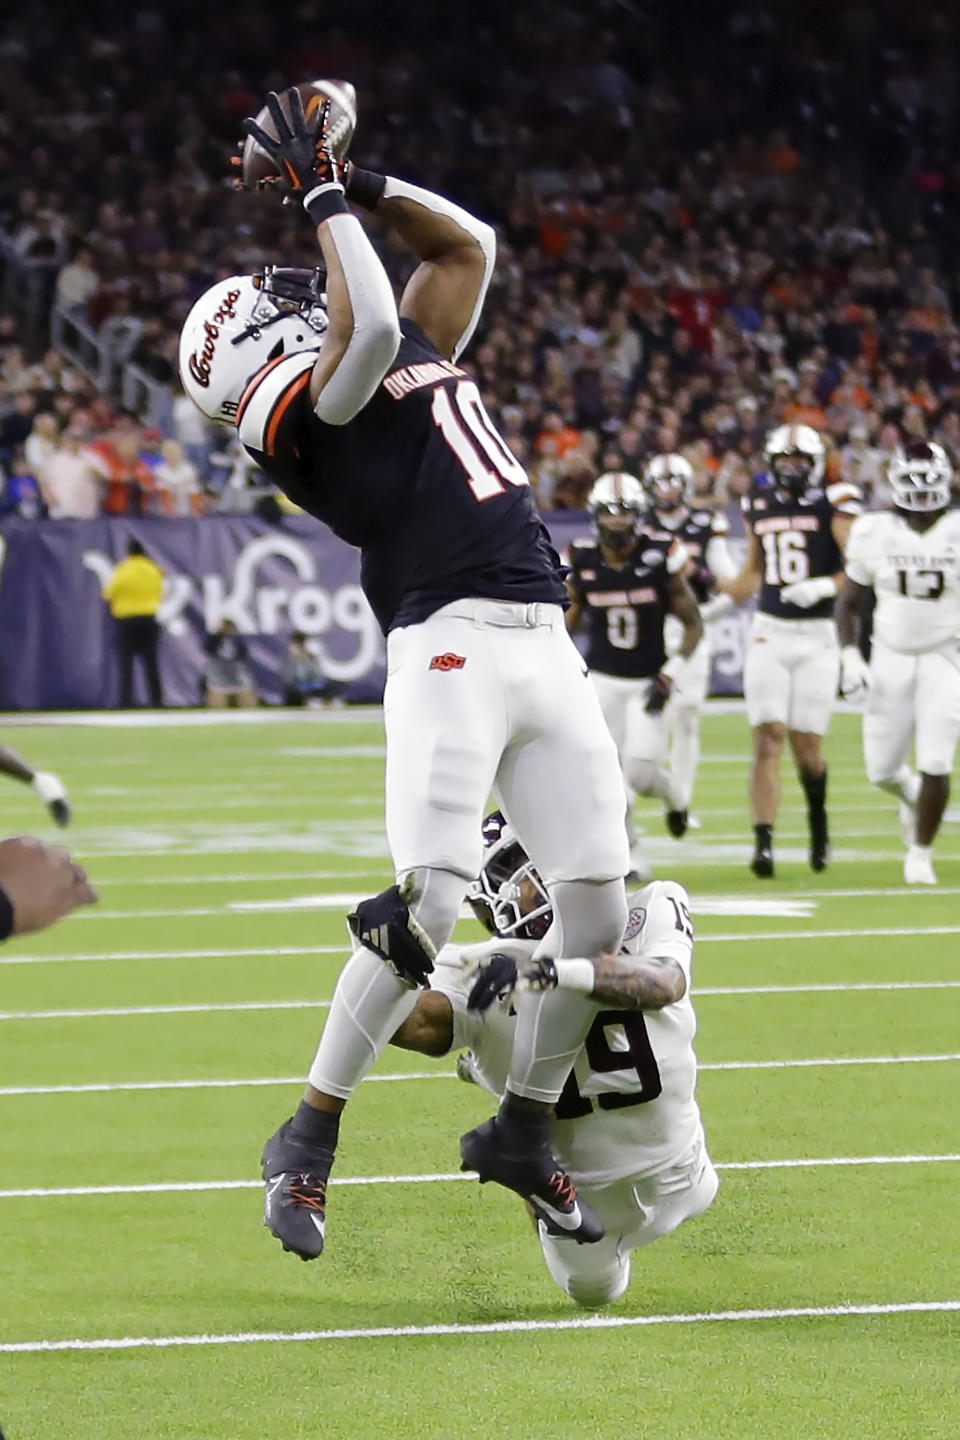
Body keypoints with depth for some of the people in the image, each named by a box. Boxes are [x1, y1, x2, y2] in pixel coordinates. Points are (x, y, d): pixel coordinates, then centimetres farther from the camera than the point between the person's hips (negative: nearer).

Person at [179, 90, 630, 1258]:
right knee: (426, 908, -15)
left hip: (545, 650, 7)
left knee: (597, 905, 1)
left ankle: (523, 1130, 18)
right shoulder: (307, 414, -2)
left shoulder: (409, 359, 23)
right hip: (453, 646, -7)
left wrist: (362, 183, 18)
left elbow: (468, 245, 30)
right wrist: (324, 199, -6)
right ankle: (307, 1141, -1)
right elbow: (372, 325, -19)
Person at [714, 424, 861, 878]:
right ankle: (763, 843, -13)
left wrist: (824, 587, -24)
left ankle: (819, 818, 31)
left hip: (817, 636, -3)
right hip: (769, 634, 3)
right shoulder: (759, 505, 10)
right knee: (768, 739, -9)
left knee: (806, 745, 2)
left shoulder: (833, 504, -4)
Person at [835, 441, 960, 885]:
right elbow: (850, 602, 6)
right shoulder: (875, 533, -4)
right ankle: (912, 795, 41)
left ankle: (921, 852, 9)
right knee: (882, 770, 5)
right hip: (891, 659, 2)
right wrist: (850, 656, -5)